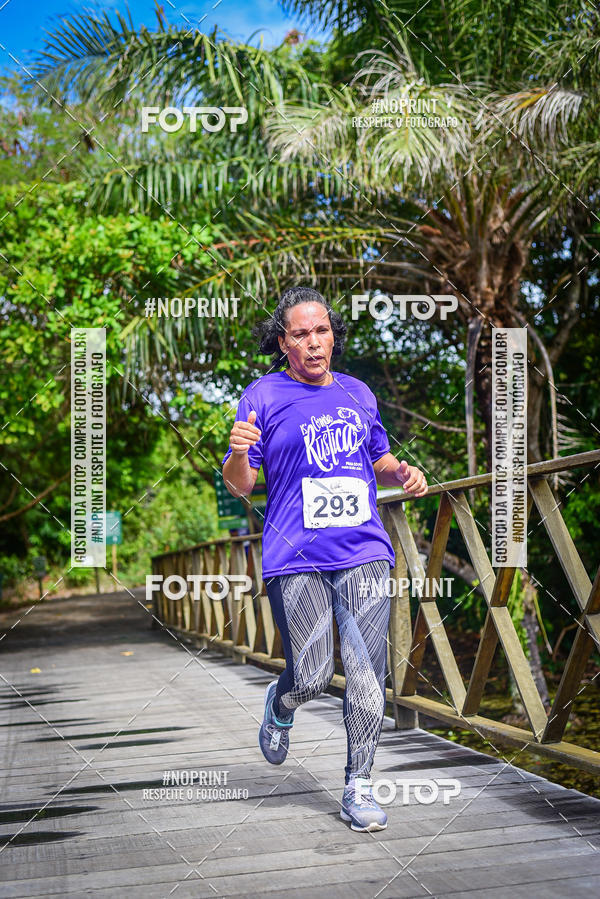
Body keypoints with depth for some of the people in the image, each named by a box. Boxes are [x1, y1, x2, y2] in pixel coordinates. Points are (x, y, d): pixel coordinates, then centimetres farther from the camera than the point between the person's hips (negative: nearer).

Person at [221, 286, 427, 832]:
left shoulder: (357, 393, 15)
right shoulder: (263, 396, 1)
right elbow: (239, 485, -1)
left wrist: (404, 473, 6)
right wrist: (237, 455, -24)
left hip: (364, 553, 3)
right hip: (295, 559, -3)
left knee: (367, 676, -2)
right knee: (311, 678, -4)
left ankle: (359, 788, 10)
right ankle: (280, 707, 32)